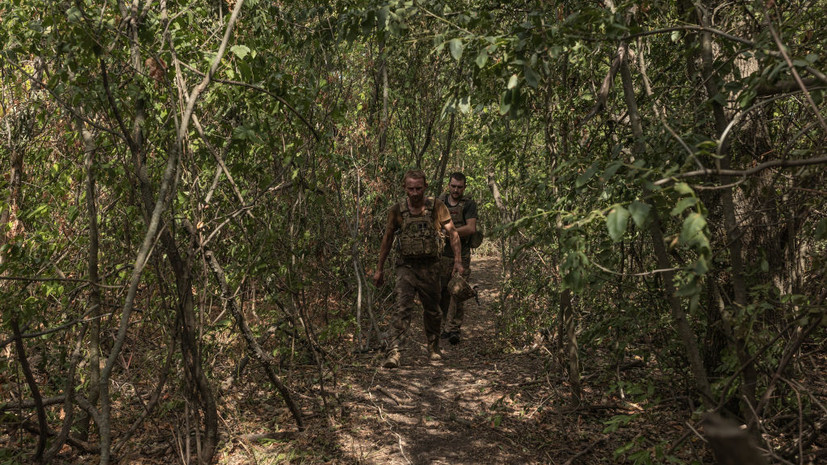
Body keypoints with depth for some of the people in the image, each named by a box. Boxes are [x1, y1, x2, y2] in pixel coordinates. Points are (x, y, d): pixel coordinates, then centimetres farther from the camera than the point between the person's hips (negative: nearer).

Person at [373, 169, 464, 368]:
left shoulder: (436, 206, -4)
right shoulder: (397, 210, -3)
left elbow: (452, 233, 1)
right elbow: (387, 239, 7)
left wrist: (458, 260, -9)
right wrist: (379, 268, 9)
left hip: (430, 267, 1)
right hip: (406, 266, -1)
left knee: (432, 310, 14)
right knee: (402, 309, -17)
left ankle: (433, 348, 36)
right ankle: (393, 353, -20)